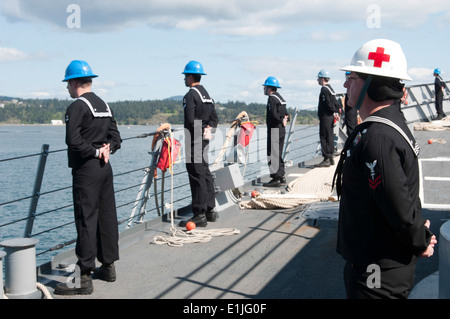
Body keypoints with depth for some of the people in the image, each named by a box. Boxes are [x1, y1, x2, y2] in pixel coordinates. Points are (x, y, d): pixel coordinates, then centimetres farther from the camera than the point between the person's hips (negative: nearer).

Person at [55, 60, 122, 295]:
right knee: (107, 216, 14)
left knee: (86, 220, -7)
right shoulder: (104, 105, 15)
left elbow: (73, 141, -21)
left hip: (86, 170, -9)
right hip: (105, 168, 9)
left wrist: (95, 151, -10)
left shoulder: (77, 107, -12)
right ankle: (108, 266, 24)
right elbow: (116, 136, 17)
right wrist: (107, 149, 0)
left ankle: (84, 278, -4)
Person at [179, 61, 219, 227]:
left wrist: (199, 132, -7)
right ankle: (210, 210, 21)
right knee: (205, 174, 14)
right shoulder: (207, 94, 17)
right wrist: (208, 129, 4)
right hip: (204, 141, 9)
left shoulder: (190, 95, -13)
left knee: (197, 176, -7)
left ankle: (199, 215, -6)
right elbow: (214, 118, 17)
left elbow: (190, 120, -21)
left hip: (194, 141, -9)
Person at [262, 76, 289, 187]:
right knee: (278, 154, 15)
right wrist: (284, 119, 2)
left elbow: (274, 114, -24)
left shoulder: (272, 98, -13)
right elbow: (286, 113, 20)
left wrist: (281, 121, -8)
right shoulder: (280, 97, 18)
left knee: (273, 154, -7)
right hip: (281, 130, 10)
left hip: (274, 129, -10)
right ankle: (281, 177, 19)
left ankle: (276, 178, -7)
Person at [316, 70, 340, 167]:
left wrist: (334, 112, -9)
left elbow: (328, 103, -20)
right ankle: (330, 158, 19)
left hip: (325, 117, -10)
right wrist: (336, 112, 9)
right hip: (330, 117, 10)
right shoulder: (330, 88, 18)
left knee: (324, 137, -8)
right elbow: (335, 103, 17)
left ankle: (326, 159, -9)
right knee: (329, 137, 13)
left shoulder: (324, 89, -13)